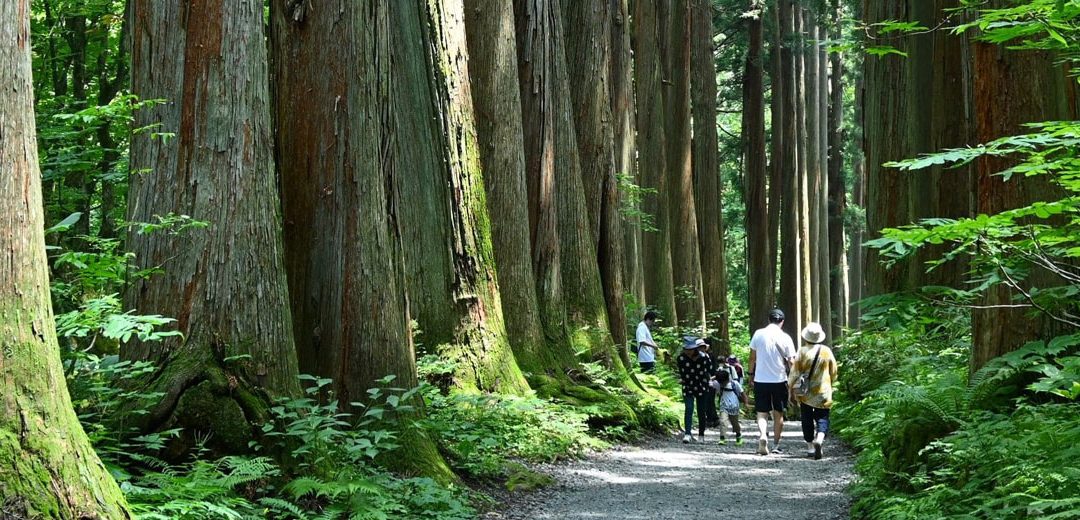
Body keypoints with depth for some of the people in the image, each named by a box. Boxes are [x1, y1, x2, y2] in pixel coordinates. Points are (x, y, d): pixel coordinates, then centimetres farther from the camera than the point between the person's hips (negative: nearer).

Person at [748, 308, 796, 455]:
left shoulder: (758, 334, -1)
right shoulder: (785, 338, -5)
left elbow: (752, 357, 5)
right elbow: (791, 362, -4)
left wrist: (751, 374, 16)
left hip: (760, 380, 0)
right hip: (779, 380, 0)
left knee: (762, 413, 4)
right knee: (778, 414, 13)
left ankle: (762, 435, -22)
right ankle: (776, 445, 17)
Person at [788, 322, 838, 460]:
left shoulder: (802, 352, -8)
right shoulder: (827, 351, -3)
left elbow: (794, 372, -6)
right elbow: (833, 372, 8)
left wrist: (792, 390, 3)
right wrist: (830, 385, 25)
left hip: (805, 392, 0)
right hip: (823, 392, 0)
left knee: (807, 419, 11)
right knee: (822, 417, 4)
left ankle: (810, 447, 14)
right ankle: (819, 439, -23)